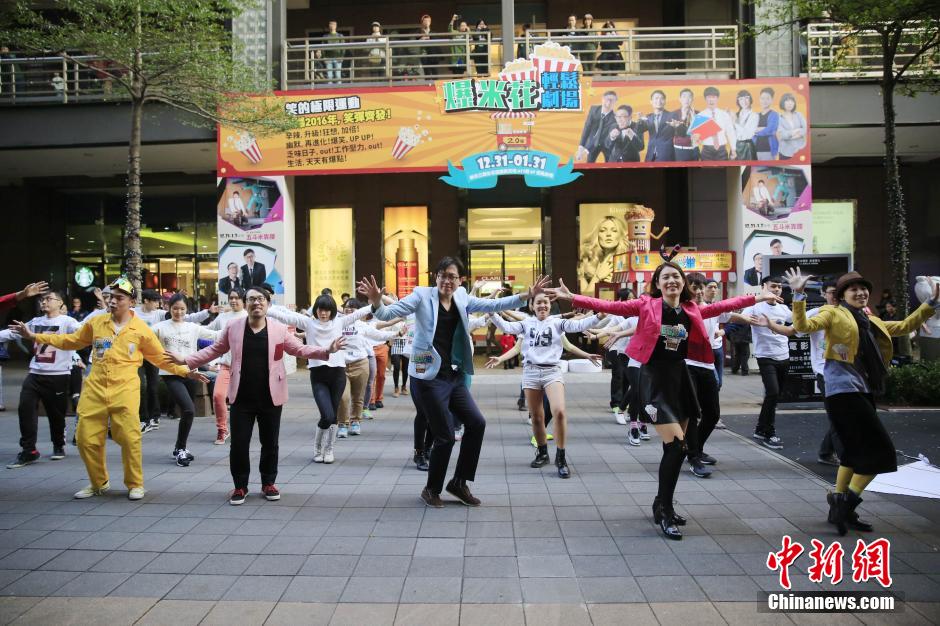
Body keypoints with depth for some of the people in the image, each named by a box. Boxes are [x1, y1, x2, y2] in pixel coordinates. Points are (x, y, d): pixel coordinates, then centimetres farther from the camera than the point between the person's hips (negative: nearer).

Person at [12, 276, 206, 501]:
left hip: (125, 391, -3)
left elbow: (161, 358, 6)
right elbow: (72, 341, 19)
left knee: (129, 438, -7)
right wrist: (34, 336, 17)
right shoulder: (96, 322, 7)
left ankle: (135, 484, 12)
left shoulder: (141, 330, 0)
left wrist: (185, 372, -3)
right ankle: (98, 483, 26)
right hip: (95, 390, 3)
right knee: (87, 439, 5)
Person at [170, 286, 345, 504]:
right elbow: (214, 350, 11)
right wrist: (186, 360, 5)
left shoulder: (279, 329, -2)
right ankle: (240, 486, 19)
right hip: (242, 397, 0)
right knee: (239, 443, 3)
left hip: (270, 396, 0)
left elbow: (299, 349, 4)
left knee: (270, 443, 10)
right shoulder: (233, 327, 1)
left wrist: (326, 351, -9)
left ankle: (268, 483, 27)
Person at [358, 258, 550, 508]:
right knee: (445, 436, -3)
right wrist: (376, 302, -37)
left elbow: (493, 305, 10)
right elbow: (389, 314, -14)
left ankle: (459, 482, 24)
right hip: (429, 377, -7)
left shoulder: (462, 299, 8)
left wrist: (526, 296, 1)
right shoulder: (422, 296, -8)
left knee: (477, 424, 8)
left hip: (454, 376, 7)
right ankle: (431, 489, 20)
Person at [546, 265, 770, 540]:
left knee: (674, 449, 10)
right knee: (676, 446, -15)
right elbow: (610, 306, -13)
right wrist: (571, 297, -22)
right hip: (654, 378, -6)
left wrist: (755, 298, 25)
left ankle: (662, 505, 28)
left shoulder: (692, 310, 7)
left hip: (680, 377, 6)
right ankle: (664, 512, 0)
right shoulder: (646, 305, -7)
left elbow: (722, 306, 20)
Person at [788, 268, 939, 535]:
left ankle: (840, 507, 23)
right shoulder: (833, 313, -1)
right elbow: (804, 325, -16)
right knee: (881, 450, -10)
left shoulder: (871, 321, 21)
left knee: (856, 451, 14)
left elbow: (905, 326, 28)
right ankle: (846, 502, -3)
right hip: (844, 391, -9)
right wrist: (799, 295, -28)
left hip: (863, 391, 9)